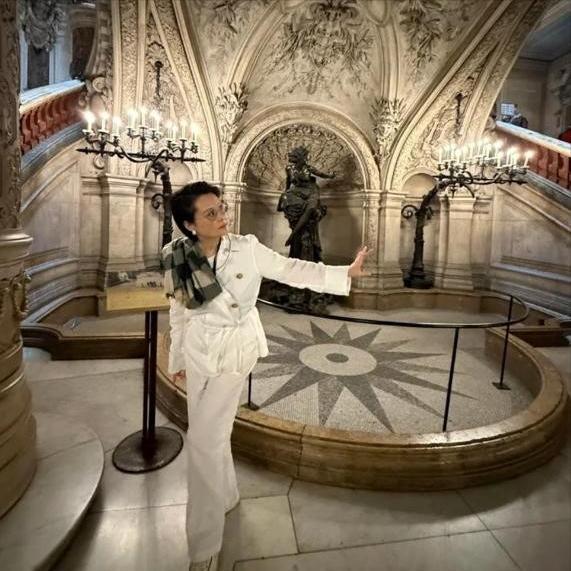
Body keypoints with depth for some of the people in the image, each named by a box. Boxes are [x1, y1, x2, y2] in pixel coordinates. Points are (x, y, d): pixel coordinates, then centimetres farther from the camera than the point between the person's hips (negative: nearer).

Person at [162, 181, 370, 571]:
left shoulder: (247, 248, -13)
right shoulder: (177, 258, -6)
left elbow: (292, 270, -9)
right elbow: (179, 312, 5)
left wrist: (346, 273, -16)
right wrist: (177, 358, 13)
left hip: (235, 347, -3)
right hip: (198, 350, 4)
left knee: (203, 439, -7)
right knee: (209, 433, 17)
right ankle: (226, 495, 46)